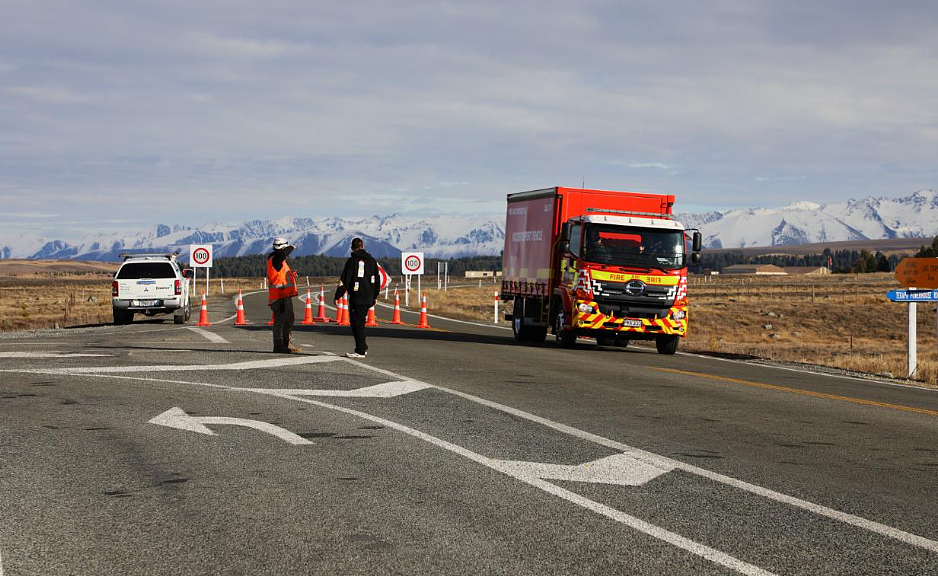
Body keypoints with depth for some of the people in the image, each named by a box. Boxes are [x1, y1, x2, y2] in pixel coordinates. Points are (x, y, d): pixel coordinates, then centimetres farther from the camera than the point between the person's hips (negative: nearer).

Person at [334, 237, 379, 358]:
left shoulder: (352, 261, -6)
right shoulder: (372, 261, 13)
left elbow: (344, 280, -9)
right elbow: (377, 280, 19)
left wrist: (338, 295, -5)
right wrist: (375, 296, 28)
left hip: (356, 298, -6)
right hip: (369, 298, 6)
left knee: (357, 323, -4)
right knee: (360, 322, 17)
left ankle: (360, 351, -6)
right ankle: (363, 347, 18)